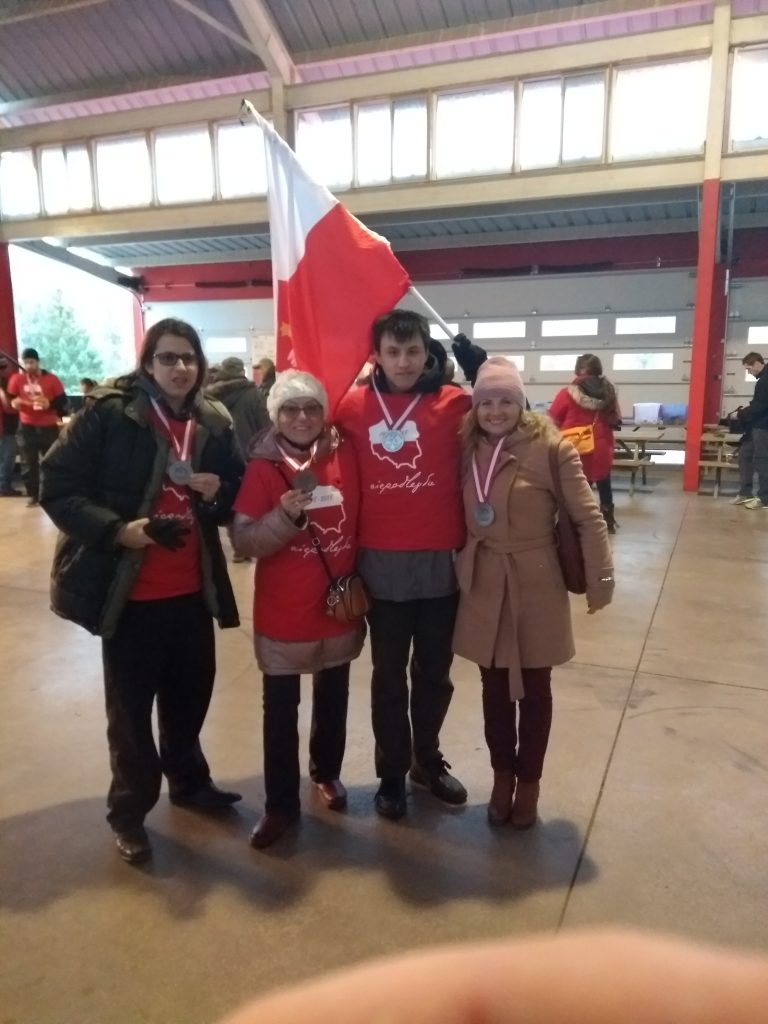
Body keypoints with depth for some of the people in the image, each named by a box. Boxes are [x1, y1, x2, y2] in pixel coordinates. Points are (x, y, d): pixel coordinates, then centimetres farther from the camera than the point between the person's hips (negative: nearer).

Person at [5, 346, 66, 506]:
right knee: (29, 463, 5)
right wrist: (14, 403, -16)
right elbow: (10, 400, 7)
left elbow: (62, 402, -5)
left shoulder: (51, 379, -5)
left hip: (48, 427, -2)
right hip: (27, 427, 2)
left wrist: (49, 404, -23)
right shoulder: (16, 379, 1)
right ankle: (33, 495, 13)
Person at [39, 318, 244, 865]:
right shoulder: (108, 413, -12)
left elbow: (239, 492, 13)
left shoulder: (215, 422, 3)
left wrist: (220, 491, -10)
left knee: (191, 691, 20)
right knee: (131, 705, 10)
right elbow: (58, 488, -13)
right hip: (129, 589, -4)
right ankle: (129, 811, 32)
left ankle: (189, 781, 45)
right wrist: (116, 529, -27)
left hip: (193, 588, 5)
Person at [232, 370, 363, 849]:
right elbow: (245, 541, -13)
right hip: (283, 610, -2)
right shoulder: (262, 467, -10)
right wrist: (286, 515, -28)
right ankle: (281, 804, 25)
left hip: (341, 602, 3)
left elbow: (361, 520, 7)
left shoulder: (346, 455, -4)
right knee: (281, 710, 7)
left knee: (334, 699, 20)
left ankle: (327, 772, 44)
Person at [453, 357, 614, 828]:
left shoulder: (551, 448, -13)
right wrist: (459, 566, 1)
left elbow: (589, 518, -10)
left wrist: (601, 580, -10)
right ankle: (502, 775, 35)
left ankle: (528, 781, 32)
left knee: (534, 688, 13)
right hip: (483, 586, 4)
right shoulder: (468, 448, 1)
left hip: (535, 585, -3)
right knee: (495, 686, 15)